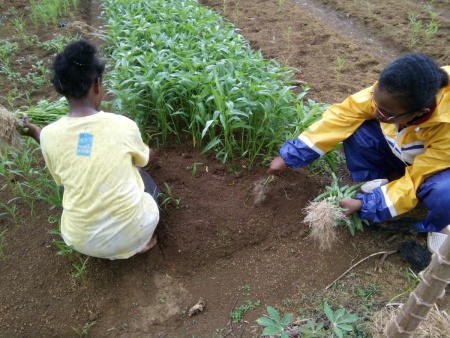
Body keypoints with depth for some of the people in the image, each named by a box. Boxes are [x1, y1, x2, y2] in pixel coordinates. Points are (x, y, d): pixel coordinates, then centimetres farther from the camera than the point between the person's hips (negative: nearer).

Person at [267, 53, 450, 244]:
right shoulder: (388, 93, -30)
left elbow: (416, 181, -28)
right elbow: (341, 117, -26)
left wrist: (364, 206, -31)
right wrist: (289, 156, -25)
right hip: (403, 154, 4)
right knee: (356, 129, -24)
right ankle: (377, 185, 0)